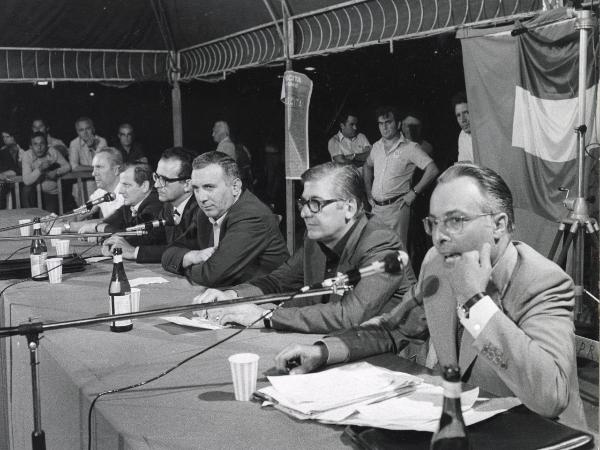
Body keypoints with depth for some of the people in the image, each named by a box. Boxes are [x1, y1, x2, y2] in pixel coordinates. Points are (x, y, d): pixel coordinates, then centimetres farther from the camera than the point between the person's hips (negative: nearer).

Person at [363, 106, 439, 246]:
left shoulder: (410, 148, -6)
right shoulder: (376, 146, 12)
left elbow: (432, 170, -12)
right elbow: (367, 167, 30)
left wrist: (413, 193, -12)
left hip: (396, 207, -6)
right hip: (376, 207, 6)